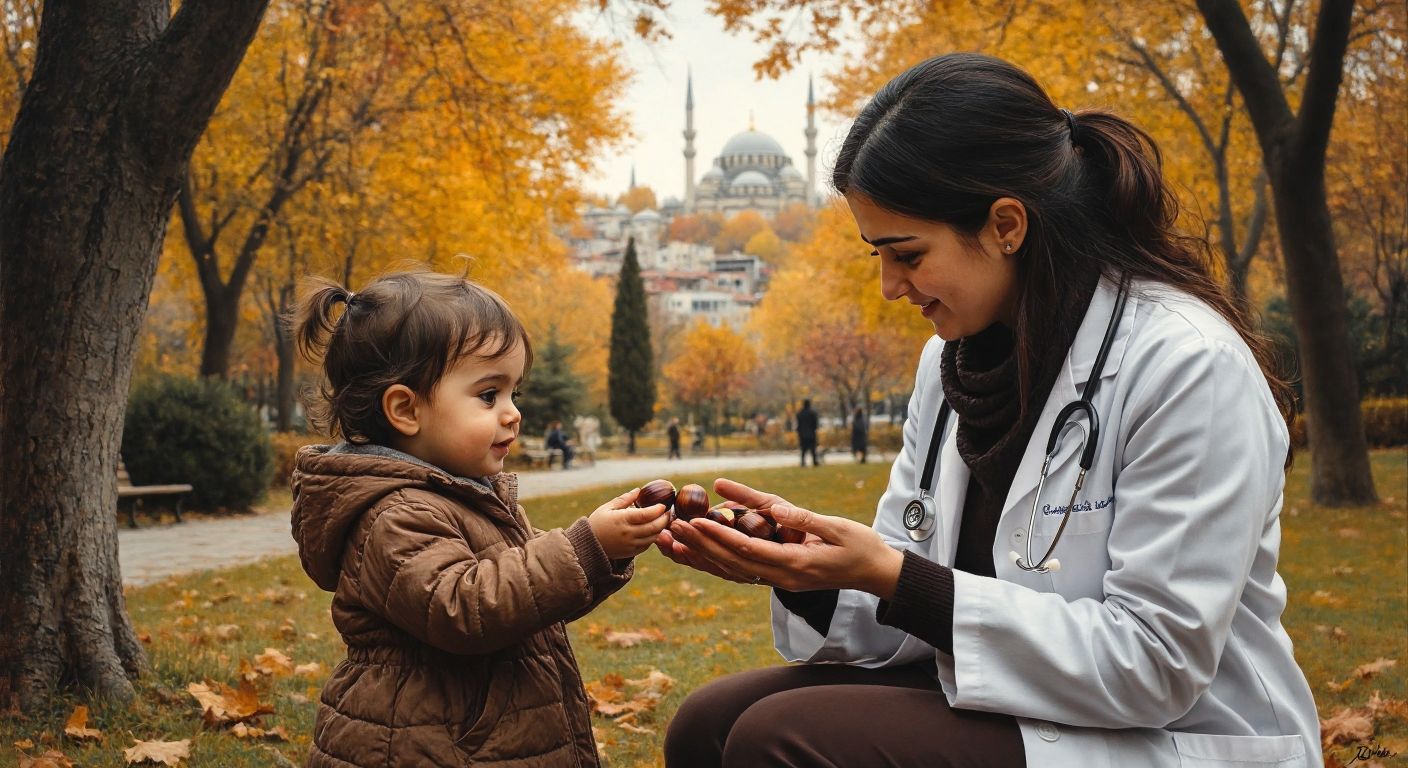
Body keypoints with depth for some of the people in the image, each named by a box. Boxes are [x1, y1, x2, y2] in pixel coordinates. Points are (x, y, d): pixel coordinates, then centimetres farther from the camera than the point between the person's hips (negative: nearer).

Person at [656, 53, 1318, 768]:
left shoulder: (1190, 367, -18)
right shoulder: (952, 359, 6)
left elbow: (1155, 664, -21)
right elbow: (919, 586, 9)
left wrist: (890, 577, -24)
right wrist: (802, 562, -13)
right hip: (1002, 706, 7)